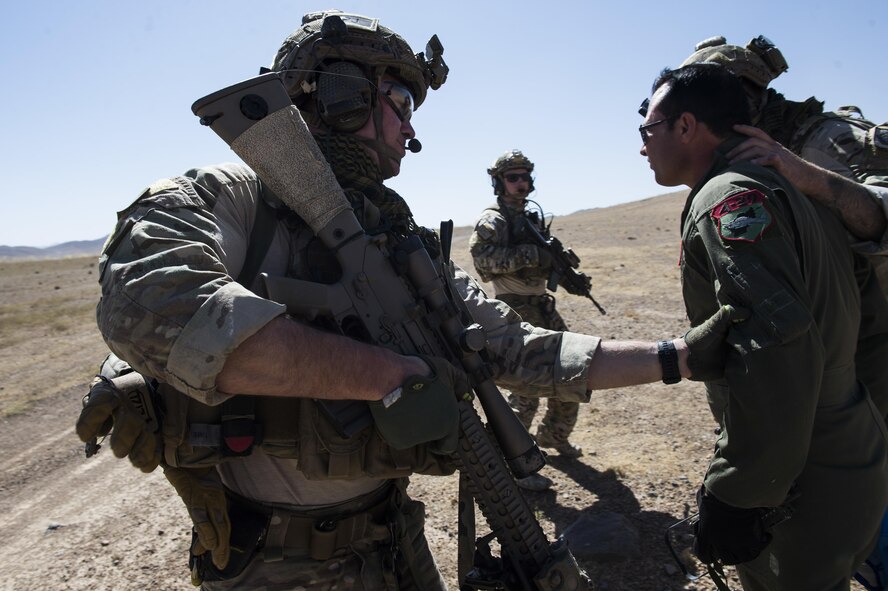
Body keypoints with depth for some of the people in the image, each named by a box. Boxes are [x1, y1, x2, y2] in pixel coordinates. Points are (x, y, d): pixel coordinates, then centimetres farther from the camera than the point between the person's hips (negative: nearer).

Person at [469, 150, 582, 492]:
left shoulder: (533, 218, 17)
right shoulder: (492, 220, -8)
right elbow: (483, 258, -26)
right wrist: (530, 254, -29)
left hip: (543, 306, 9)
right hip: (516, 311, -9)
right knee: (527, 387, -10)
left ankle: (554, 436, 35)